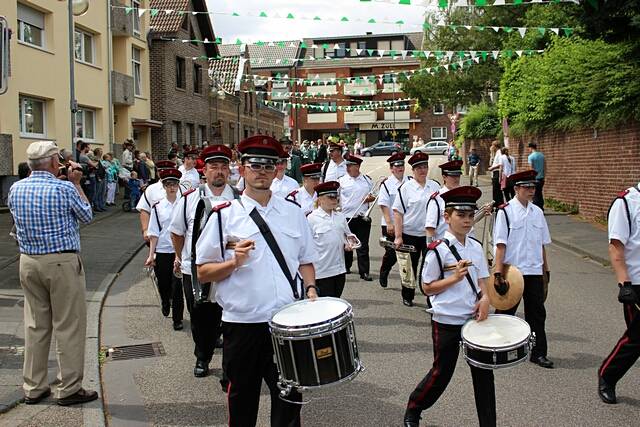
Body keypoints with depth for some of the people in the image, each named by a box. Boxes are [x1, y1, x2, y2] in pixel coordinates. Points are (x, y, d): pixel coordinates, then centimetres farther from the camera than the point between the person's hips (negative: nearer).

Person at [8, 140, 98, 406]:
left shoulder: (15, 189, 3)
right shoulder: (64, 188, -13)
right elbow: (87, 216, 2)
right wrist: (76, 184, 9)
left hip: (28, 262, 6)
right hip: (62, 262, -6)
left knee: (35, 325, 14)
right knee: (68, 326, 3)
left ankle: (33, 388, 21)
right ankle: (69, 389, 9)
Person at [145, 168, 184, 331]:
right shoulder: (157, 207, 1)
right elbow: (154, 233, 4)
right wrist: (151, 255, 1)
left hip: (179, 251, -2)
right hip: (162, 251, 2)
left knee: (177, 285, -1)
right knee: (163, 284, 15)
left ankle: (177, 319, 13)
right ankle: (165, 303, 48)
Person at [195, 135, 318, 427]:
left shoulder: (293, 213, 9)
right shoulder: (224, 215, -2)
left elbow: (306, 261, 16)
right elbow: (203, 272, 0)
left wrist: (310, 288, -3)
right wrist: (234, 263, -17)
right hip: (242, 323, -2)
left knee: (289, 399, 9)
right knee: (242, 403, 14)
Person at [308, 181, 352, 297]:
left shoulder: (340, 216, 9)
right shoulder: (312, 219, -9)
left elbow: (347, 234, 23)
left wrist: (347, 244, 1)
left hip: (340, 269, 6)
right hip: (322, 272, -5)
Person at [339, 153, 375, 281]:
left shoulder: (367, 180, 7)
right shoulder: (341, 181, 2)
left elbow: (373, 196, 18)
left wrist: (371, 198, -5)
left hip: (363, 218, 0)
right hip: (346, 217, 0)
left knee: (363, 246, 0)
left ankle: (364, 272, 3)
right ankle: (346, 267, 30)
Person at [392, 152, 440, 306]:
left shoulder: (435, 186, 5)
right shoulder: (406, 187, -6)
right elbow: (398, 212, -8)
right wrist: (398, 236, -13)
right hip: (410, 234, -2)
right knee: (410, 267, 10)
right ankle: (407, 297, 26)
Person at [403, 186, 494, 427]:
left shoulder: (476, 248, 4)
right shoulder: (438, 250, -13)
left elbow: (481, 280, 11)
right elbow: (427, 288, -9)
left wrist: (485, 298, -9)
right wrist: (454, 278, -21)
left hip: (473, 319, 5)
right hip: (446, 322, -5)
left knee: (483, 371, 6)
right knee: (441, 373, 6)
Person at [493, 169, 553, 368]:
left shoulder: (537, 212, 8)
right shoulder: (505, 211, -8)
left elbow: (542, 244, 15)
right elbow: (500, 244, -12)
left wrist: (545, 270, 15)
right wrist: (498, 272, -16)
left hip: (535, 272, 5)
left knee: (537, 313, 8)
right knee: (505, 312, 8)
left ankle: (538, 353, 18)